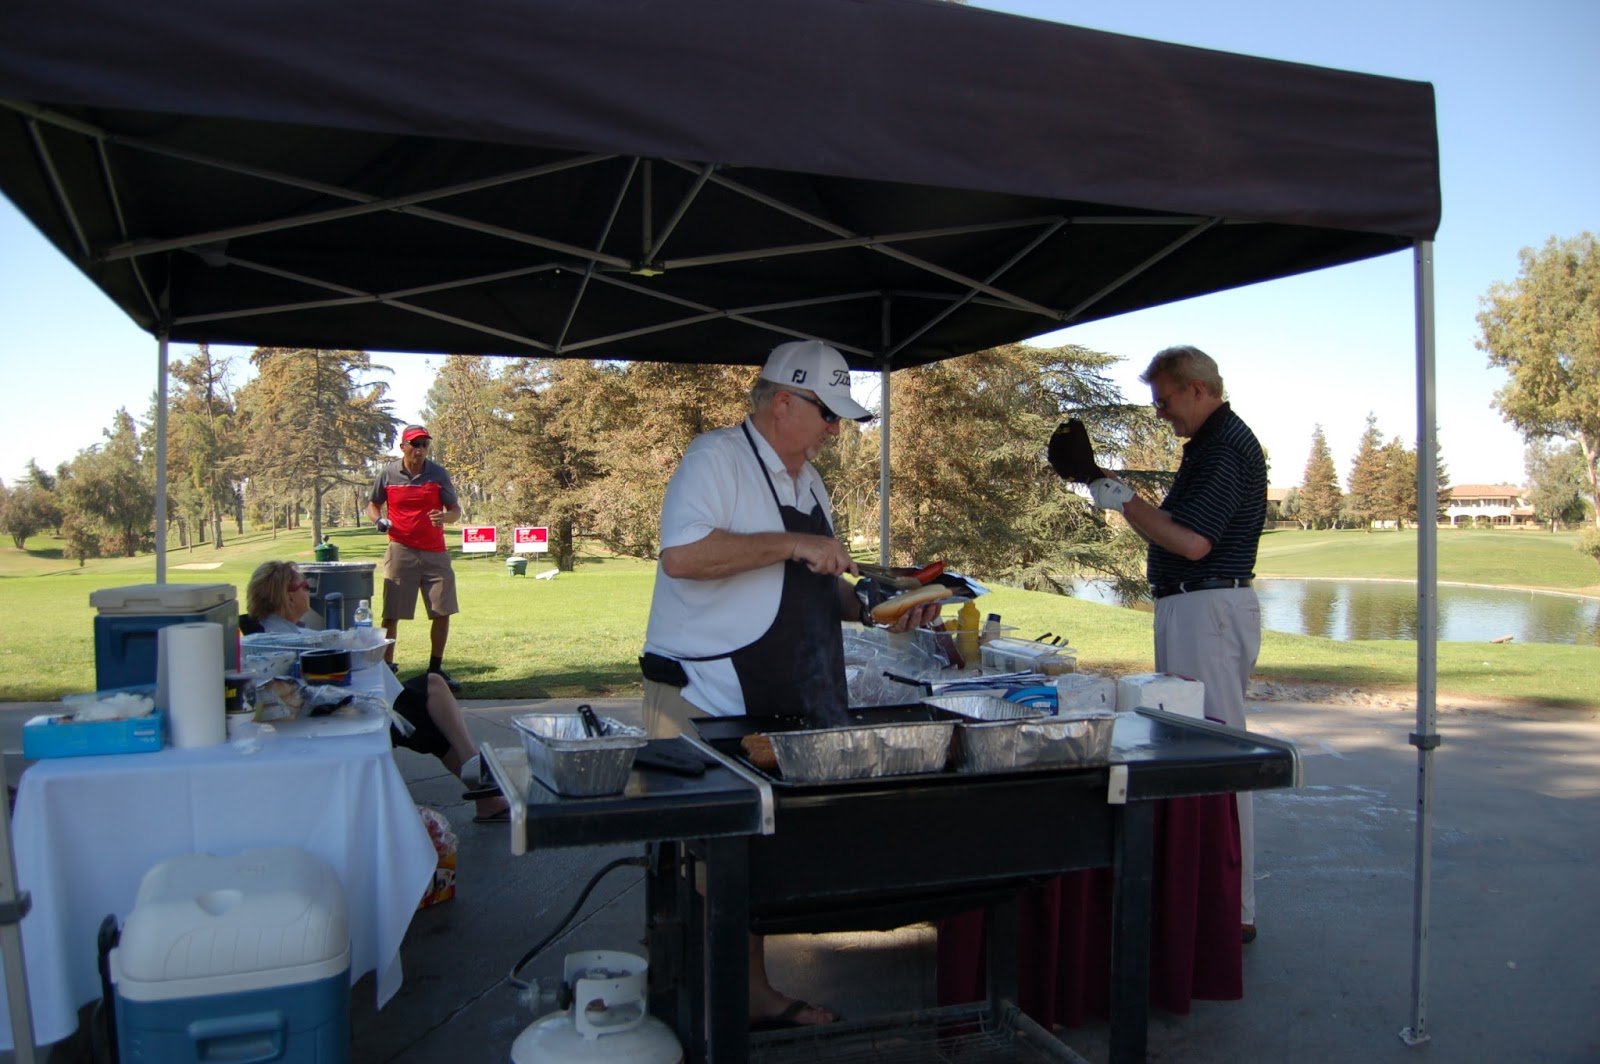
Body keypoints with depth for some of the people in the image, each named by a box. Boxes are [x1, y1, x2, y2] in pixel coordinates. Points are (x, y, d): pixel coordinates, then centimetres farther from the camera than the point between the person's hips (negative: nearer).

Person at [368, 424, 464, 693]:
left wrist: (446, 516, -19)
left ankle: (436, 669, 18)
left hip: (435, 552, 2)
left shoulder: (438, 474, 1)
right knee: (391, 615, -3)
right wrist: (378, 520, -8)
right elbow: (373, 505, 14)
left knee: (443, 612, 3)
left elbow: (455, 509, 5)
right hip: (401, 551, -1)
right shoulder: (387, 473, 1)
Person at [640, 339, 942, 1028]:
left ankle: (755, 993, 27)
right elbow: (683, 555, -26)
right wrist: (790, 545, -25)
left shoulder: (807, 479, 17)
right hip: (708, 704, -8)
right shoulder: (717, 457, -11)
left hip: (781, 708, 8)